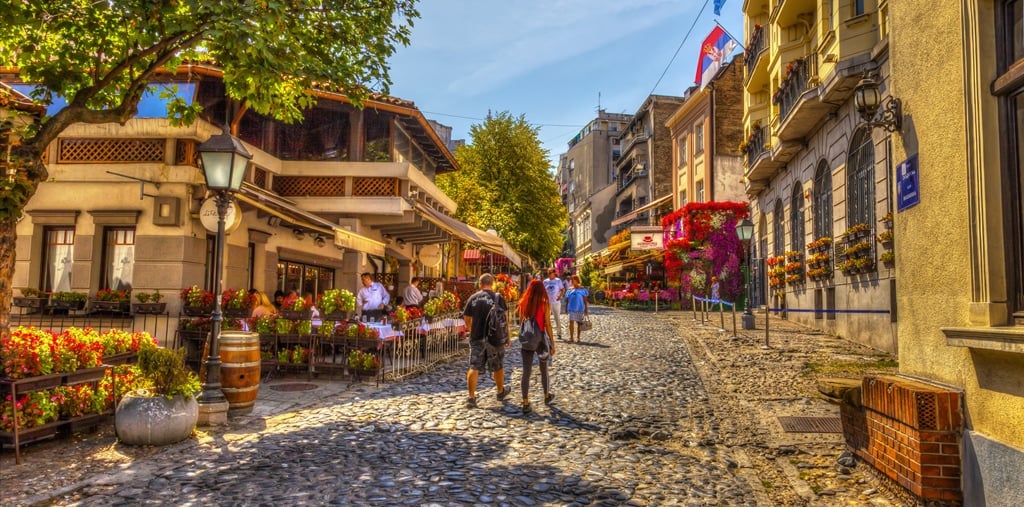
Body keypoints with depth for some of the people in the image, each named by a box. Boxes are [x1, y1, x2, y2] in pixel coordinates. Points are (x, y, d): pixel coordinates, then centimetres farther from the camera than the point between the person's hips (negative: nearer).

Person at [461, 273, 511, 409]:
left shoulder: (472, 298, 3)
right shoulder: (497, 297, -5)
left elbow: (467, 320, 8)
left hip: (476, 338, 2)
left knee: (474, 368, 2)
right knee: (498, 367, 15)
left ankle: (471, 398, -3)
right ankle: (501, 392, 32)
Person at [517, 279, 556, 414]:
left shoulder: (523, 303, 0)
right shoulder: (545, 304, -9)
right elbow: (548, 325, -9)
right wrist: (552, 342, -2)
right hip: (540, 338, -2)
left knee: (526, 372, 3)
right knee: (544, 369, 18)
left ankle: (525, 404, 0)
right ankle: (546, 396, 35)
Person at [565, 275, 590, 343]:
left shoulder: (582, 289, 3)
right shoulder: (570, 290, 10)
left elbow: (585, 300, 2)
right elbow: (567, 300, 13)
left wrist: (586, 309, -1)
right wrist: (566, 308, 9)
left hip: (580, 309, -1)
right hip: (572, 309, 1)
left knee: (579, 323, 5)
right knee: (571, 322, -9)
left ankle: (578, 338, 15)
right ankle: (571, 337, -5)